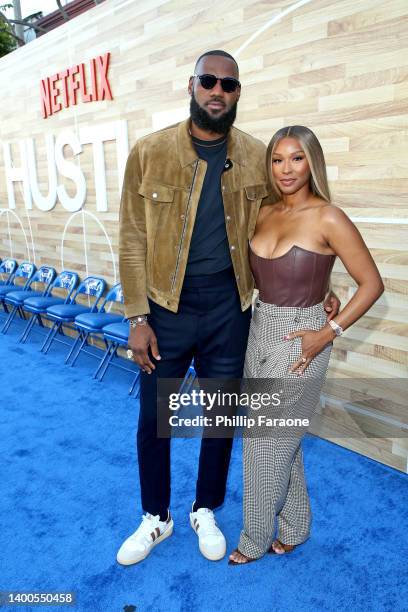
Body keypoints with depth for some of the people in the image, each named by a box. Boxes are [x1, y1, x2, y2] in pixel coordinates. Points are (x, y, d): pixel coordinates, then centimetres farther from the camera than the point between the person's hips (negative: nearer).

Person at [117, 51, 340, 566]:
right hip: (166, 307, -1)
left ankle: (205, 512, 41)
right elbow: (133, 241, -4)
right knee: (152, 418, 11)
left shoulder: (258, 158, 1)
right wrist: (137, 319, -7)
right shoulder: (149, 152, -4)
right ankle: (155, 518, 38)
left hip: (229, 309, 2)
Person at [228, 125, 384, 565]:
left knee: (268, 444, 6)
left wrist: (328, 332, -15)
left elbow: (372, 283, -11)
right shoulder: (265, 214, 5)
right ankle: (293, 527, 41)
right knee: (279, 439, 19)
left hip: (298, 340, -7)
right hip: (260, 331, 7)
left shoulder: (328, 219, -14)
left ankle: (256, 539, 31)